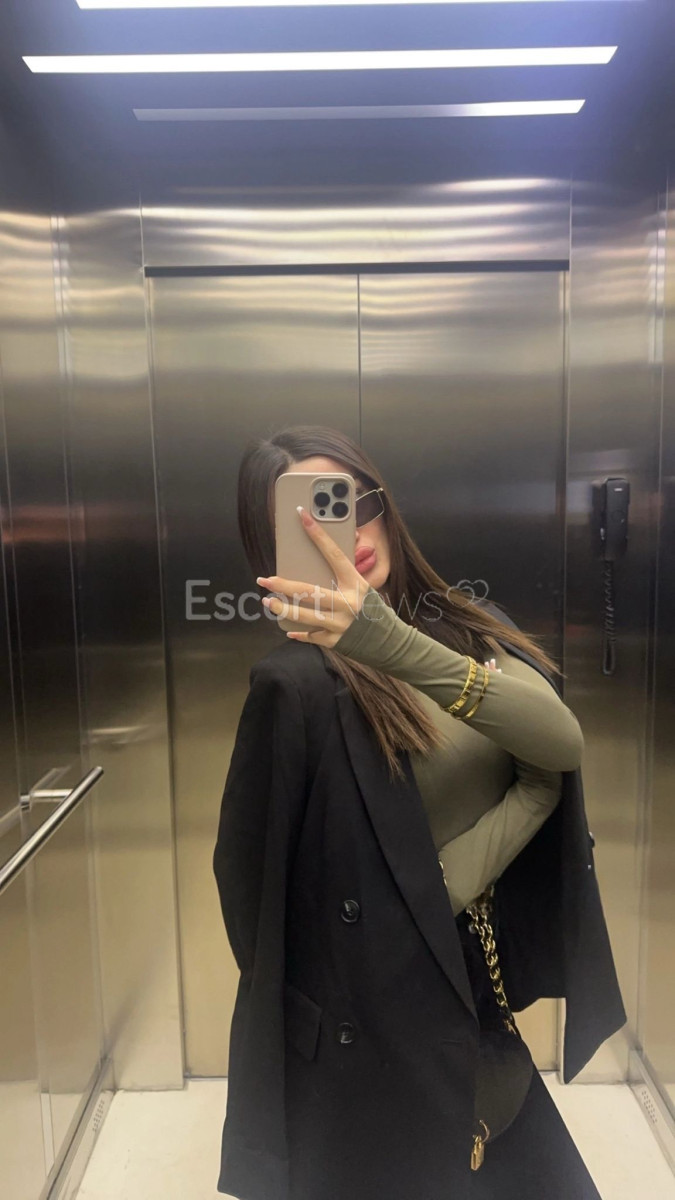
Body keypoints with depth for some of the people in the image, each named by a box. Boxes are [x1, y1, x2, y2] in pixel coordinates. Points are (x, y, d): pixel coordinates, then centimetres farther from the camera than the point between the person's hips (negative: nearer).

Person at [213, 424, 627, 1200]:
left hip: (482, 982, 6)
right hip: (374, 1018, -6)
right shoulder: (298, 679, -23)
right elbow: (245, 871, -19)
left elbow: (561, 749, -19)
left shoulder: (466, 627, -4)